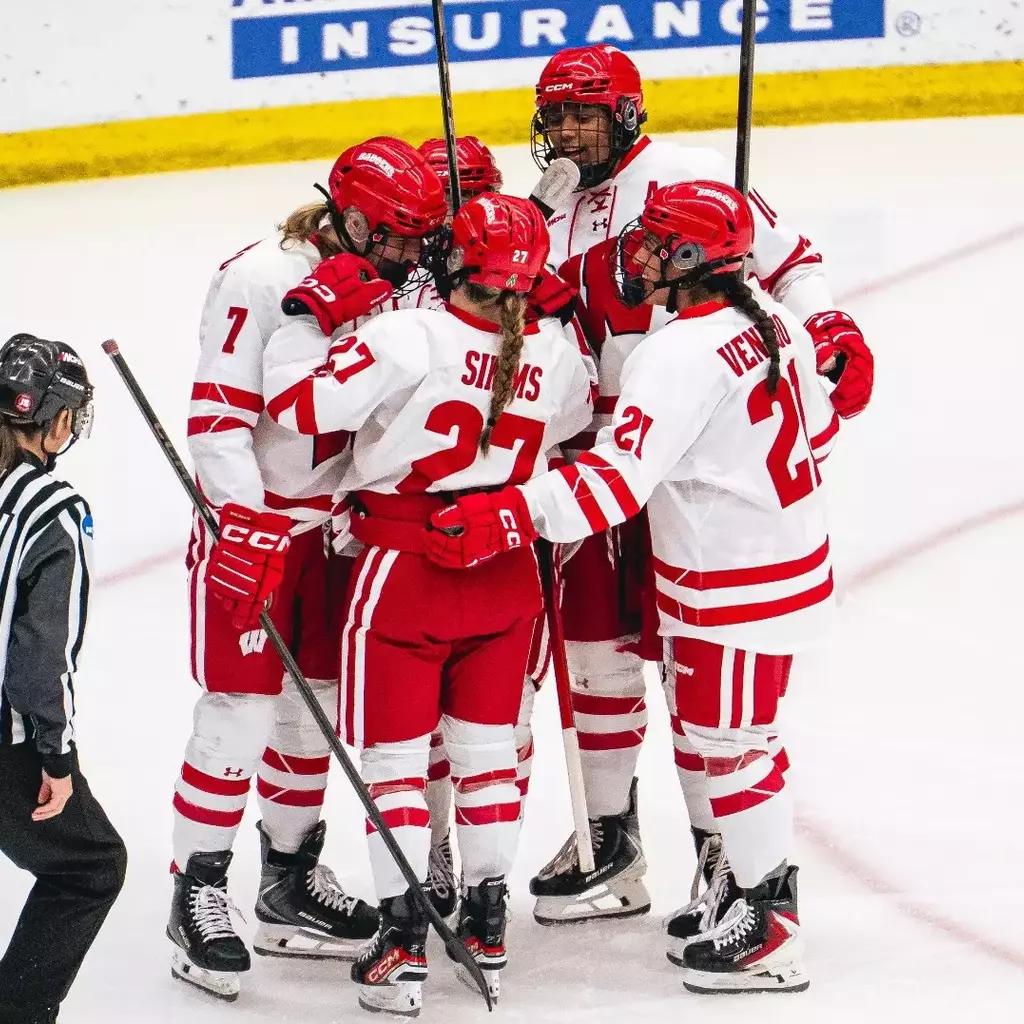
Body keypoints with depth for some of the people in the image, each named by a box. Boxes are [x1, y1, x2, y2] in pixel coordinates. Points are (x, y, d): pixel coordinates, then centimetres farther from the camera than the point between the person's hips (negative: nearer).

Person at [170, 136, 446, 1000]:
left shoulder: (389, 282, 3)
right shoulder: (258, 280, -18)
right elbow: (217, 417, -20)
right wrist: (244, 531, -26)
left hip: (336, 527, 7)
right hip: (250, 527, -7)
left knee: (318, 703, 13)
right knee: (242, 711, -7)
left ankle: (291, 881, 26)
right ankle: (198, 896, 3)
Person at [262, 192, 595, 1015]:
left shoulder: (409, 338, -20)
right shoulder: (555, 352, -3)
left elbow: (302, 400, -20)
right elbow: (574, 420, 18)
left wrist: (309, 319, -6)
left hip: (406, 569, -4)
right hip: (505, 574, 5)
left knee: (395, 754, 5)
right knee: (487, 746, 16)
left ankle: (404, 944, 4)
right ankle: (487, 929, 23)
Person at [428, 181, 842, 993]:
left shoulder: (681, 355, -26)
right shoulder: (770, 319, 3)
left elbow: (619, 474, -34)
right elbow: (817, 430, 14)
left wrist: (506, 518, -38)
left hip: (735, 584, -10)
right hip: (788, 556, 10)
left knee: (730, 745, 1)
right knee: (713, 733, 21)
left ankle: (771, 932, 9)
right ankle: (742, 887, 32)